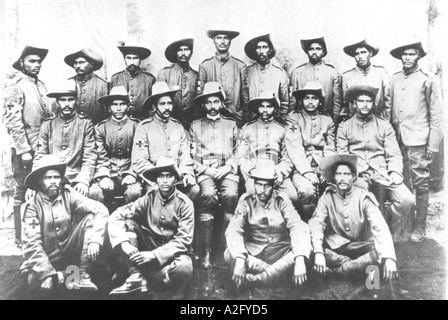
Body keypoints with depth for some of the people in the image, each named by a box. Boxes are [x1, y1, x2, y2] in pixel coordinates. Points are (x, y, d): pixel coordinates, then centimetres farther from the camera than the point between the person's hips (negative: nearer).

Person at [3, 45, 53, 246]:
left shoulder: (41, 86, 14)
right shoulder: (15, 86, -7)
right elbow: (13, 122, -14)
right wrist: (24, 150, -18)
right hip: (25, 151, -7)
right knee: (23, 193, 1)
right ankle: (22, 240, 11)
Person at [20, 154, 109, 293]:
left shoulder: (68, 195, -5)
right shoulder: (33, 206, -9)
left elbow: (101, 210, -16)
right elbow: (32, 243, -16)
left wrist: (95, 239, -31)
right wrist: (47, 274, -27)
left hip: (70, 253, 2)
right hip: (46, 260, -2)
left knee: (90, 218, -20)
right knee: (34, 282, -35)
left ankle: (83, 275, -19)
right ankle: (67, 276, -3)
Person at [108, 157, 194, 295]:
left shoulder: (184, 203, -12)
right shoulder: (149, 198, -6)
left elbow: (183, 239, -17)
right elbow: (116, 216, -11)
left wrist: (154, 255, -27)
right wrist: (124, 243, -29)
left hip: (173, 251, -2)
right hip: (149, 246, 3)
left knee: (184, 268, -37)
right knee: (127, 223, -17)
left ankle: (140, 278, -14)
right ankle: (135, 276, -26)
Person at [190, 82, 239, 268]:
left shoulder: (231, 124, 22)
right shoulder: (195, 126, 19)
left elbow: (238, 152, 14)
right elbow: (192, 155, 10)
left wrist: (228, 167, -5)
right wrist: (205, 169, -7)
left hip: (228, 170, 1)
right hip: (204, 171, -1)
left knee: (231, 195, -32)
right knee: (208, 195, -33)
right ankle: (206, 252, -28)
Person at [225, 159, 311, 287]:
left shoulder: (282, 200, -7)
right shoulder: (246, 201, -8)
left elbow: (298, 228, -18)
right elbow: (233, 230, -21)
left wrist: (300, 260, -36)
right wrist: (240, 259, -39)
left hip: (280, 252, 1)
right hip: (253, 252, -1)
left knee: (306, 248, -27)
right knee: (229, 254, -29)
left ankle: (254, 279, -28)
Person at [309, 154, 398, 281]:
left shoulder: (364, 198, -10)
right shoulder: (327, 197, -6)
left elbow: (380, 228, -20)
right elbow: (315, 224, -16)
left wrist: (389, 258, -36)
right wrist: (318, 253, -33)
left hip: (360, 247, -1)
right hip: (335, 247, 1)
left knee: (380, 251, -31)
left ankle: (336, 270, -21)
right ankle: (361, 265, -20)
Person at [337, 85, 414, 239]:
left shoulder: (384, 125, 18)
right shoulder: (344, 127, 15)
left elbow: (394, 154, 10)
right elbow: (342, 156, 7)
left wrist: (395, 172, -9)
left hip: (382, 173, 2)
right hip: (357, 175, -2)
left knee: (407, 200, -23)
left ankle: (395, 237, -3)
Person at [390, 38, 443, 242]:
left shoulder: (428, 81, -2)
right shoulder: (394, 80, 9)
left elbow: (436, 116, -2)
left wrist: (433, 145, -6)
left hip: (418, 141, -3)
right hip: (397, 140, 4)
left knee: (420, 184, 1)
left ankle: (420, 227, 12)